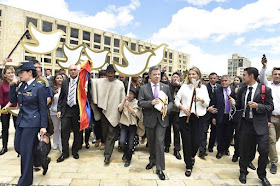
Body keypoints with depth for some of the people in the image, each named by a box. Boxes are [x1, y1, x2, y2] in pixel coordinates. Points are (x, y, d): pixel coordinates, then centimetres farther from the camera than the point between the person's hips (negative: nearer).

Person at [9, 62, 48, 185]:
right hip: (21, 121, 8)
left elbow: (43, 109, -11)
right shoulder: (21, 86, 9)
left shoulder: (39, 87, -12)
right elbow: (12, 100, 10)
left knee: (26, 150, 0)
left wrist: (43, 126, -12)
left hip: (32, 122, -8)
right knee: (18, 147, 13)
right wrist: (13, 86, 0)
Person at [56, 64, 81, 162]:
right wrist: (59, 109, 4)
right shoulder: (64, 82, 9)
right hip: (66, 110, 2)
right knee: (64, 131, 2)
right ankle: (65, 153, 17)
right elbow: (61, 97, 12)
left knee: (77, 132, 9)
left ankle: (75, 151, 27)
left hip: (78, 110, -2)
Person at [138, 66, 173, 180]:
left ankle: (160, 169, 6)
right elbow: (140, 103, -6)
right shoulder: (143, 88, 0)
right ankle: (152, 160, 40)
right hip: (149, 119, 1)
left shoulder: (166, 87, 5)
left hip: (162, 119, -1)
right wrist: (151, 103, -22)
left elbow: (171, 101, 9)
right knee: (151, 142, 16)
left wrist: (167, 108, -12)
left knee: (159, 142, -6)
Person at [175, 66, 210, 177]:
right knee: (186, 142, 2)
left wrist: (202, 100, -16)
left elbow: (207, 104, 6)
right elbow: (177, 100, 8)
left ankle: (192, 156, 33)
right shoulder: (184, 86, 10)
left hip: (198, 117, 0)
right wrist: (182, 107, -9)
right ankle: (188, 166, 19)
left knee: (196, 142, -3)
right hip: (185, 117, 0)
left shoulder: (203, 87, 10)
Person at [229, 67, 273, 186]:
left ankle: (262, 175, 26)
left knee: (264, 151, 0)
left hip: (260, 124, -3)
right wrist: (234, 103, -6)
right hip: (245, 123, 4)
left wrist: (257, 106, -22)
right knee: (244, 150, 12)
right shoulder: (242, 90, 8)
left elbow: (270, 107, -6)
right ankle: (243, 172, 33)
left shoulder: (265, 90, -5)